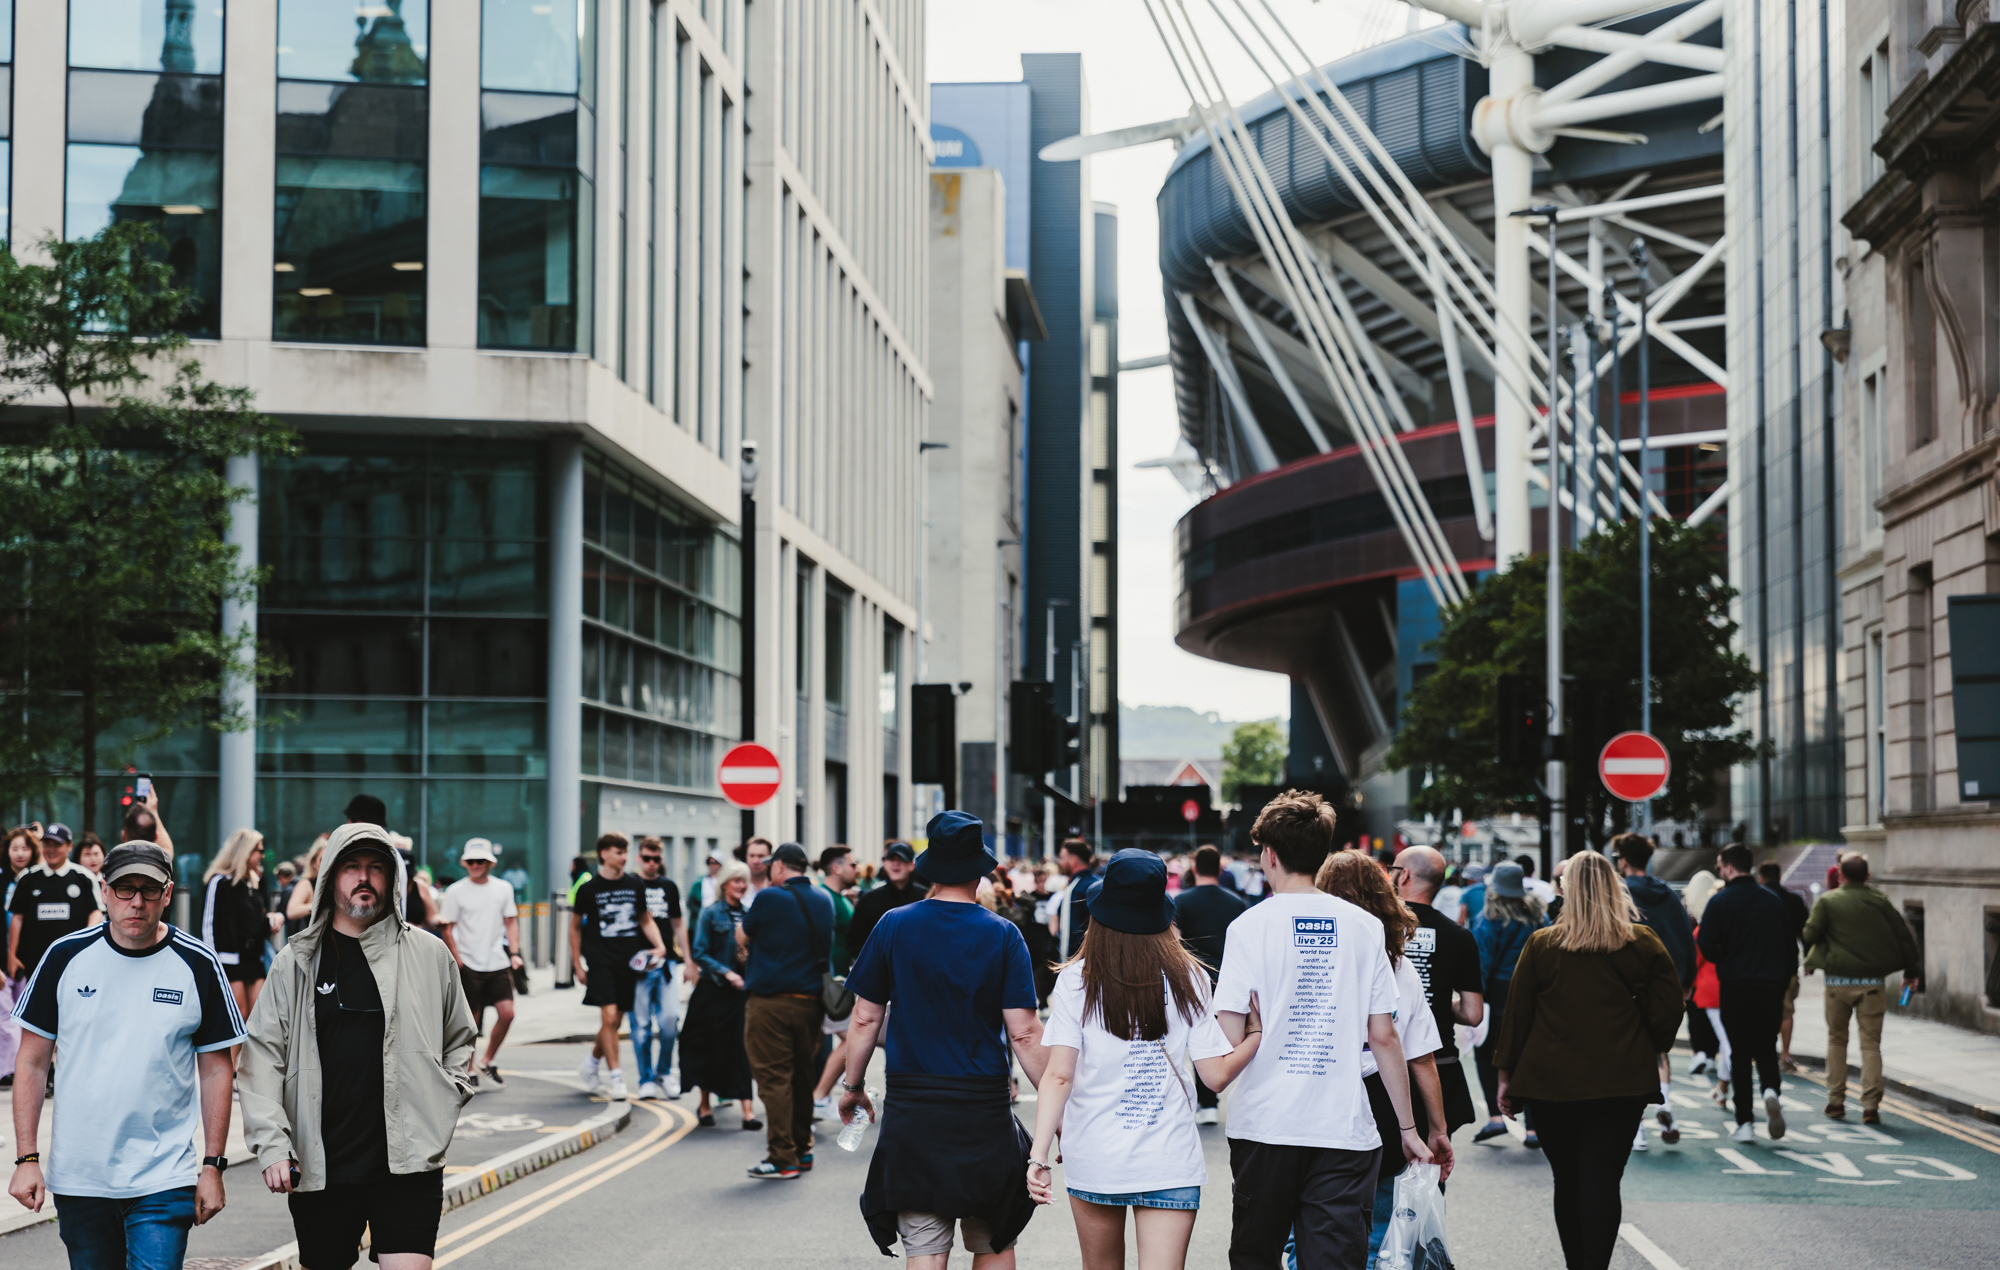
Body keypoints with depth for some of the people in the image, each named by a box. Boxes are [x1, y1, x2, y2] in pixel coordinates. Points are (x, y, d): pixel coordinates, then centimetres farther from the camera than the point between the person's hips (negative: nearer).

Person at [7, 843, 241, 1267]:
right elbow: (32, 1063, 5)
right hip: (77, 1176, 2)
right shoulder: (66, 957, 1)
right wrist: (26, 1158, -1)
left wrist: (213, 1166, -1)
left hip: (164, 1180, -2)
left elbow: (216, 1070, 4)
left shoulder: (197, 965, -1)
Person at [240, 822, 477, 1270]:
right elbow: (263, 1056, 3)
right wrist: (271, 1145, -7)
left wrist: (447, 1099, 5)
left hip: (408, 1163, -1)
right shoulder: (296, 963, 6)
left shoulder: (429, 954, 7)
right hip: (318, 1166, 1)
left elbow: (459, 1039, 21)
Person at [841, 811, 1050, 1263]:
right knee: (994, 1244, 14)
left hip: (912, 1110, 1)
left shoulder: (893, 926, -2)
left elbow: (865, 1019, 2)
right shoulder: (1003, 935, -5)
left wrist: (852, 1086, 16)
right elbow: (1024, 1034, -8)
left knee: (925, 1252, 2)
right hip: (985, 1109, 0)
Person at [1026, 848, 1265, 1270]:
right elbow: (1217, 1074, -4)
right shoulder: (1188, 979, -3)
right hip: (1170, 1161, 0)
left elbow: (1058, 1076, -12)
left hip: (1093, 1158, 1)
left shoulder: (1076, 981, -6)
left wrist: (1038, 1156, -11)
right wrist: (1258, 1032, 10)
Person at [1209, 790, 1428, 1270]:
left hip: (1264, 1126, -1)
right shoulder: (1364, 927, 4)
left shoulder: (1249, 926, -3)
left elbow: (1231, 1038, -9)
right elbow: (1384, 1037, 3)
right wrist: (1407, 1128, 11)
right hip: (1344, 1131, 1)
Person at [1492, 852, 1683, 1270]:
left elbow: (1516, 1014, 1)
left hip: (1553, 1082, 0)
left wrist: (1507, 1075, 9)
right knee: (1602, 1182, -4)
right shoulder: (1643, 944, 0)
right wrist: (1648, 1051, 21)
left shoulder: (1540, 945, -2)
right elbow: (1668, 1009, 4)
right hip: (1622, 1081, 0)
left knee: (1567, 1183, 12)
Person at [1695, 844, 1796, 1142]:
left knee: (1740, 1053, 5)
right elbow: (1790, 947, 9)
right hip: (1771, 986, 3)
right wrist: (1783, 979, 17)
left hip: (1735, 986, -3)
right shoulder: (1774, 900, 8)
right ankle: (1771, 1090, -17)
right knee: (1766, 1047, 14)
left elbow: (1705, 944, -12)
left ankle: (1744, 1122, 3)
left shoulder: (1720, 901, -6)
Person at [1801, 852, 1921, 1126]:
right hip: (1871, 983, 0)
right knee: (1871, 1043, 3)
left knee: (1836, 1039, 15)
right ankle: (1871, 1105, -5)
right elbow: (1904, 935, 4)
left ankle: (1836, 1100, 16)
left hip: (1838, 981, 0)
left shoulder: (1827, 901, -3)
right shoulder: (1879, 901, 2)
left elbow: (1810, 935, -9)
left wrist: (1810, 961, 12)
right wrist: (1912, 972, 14)